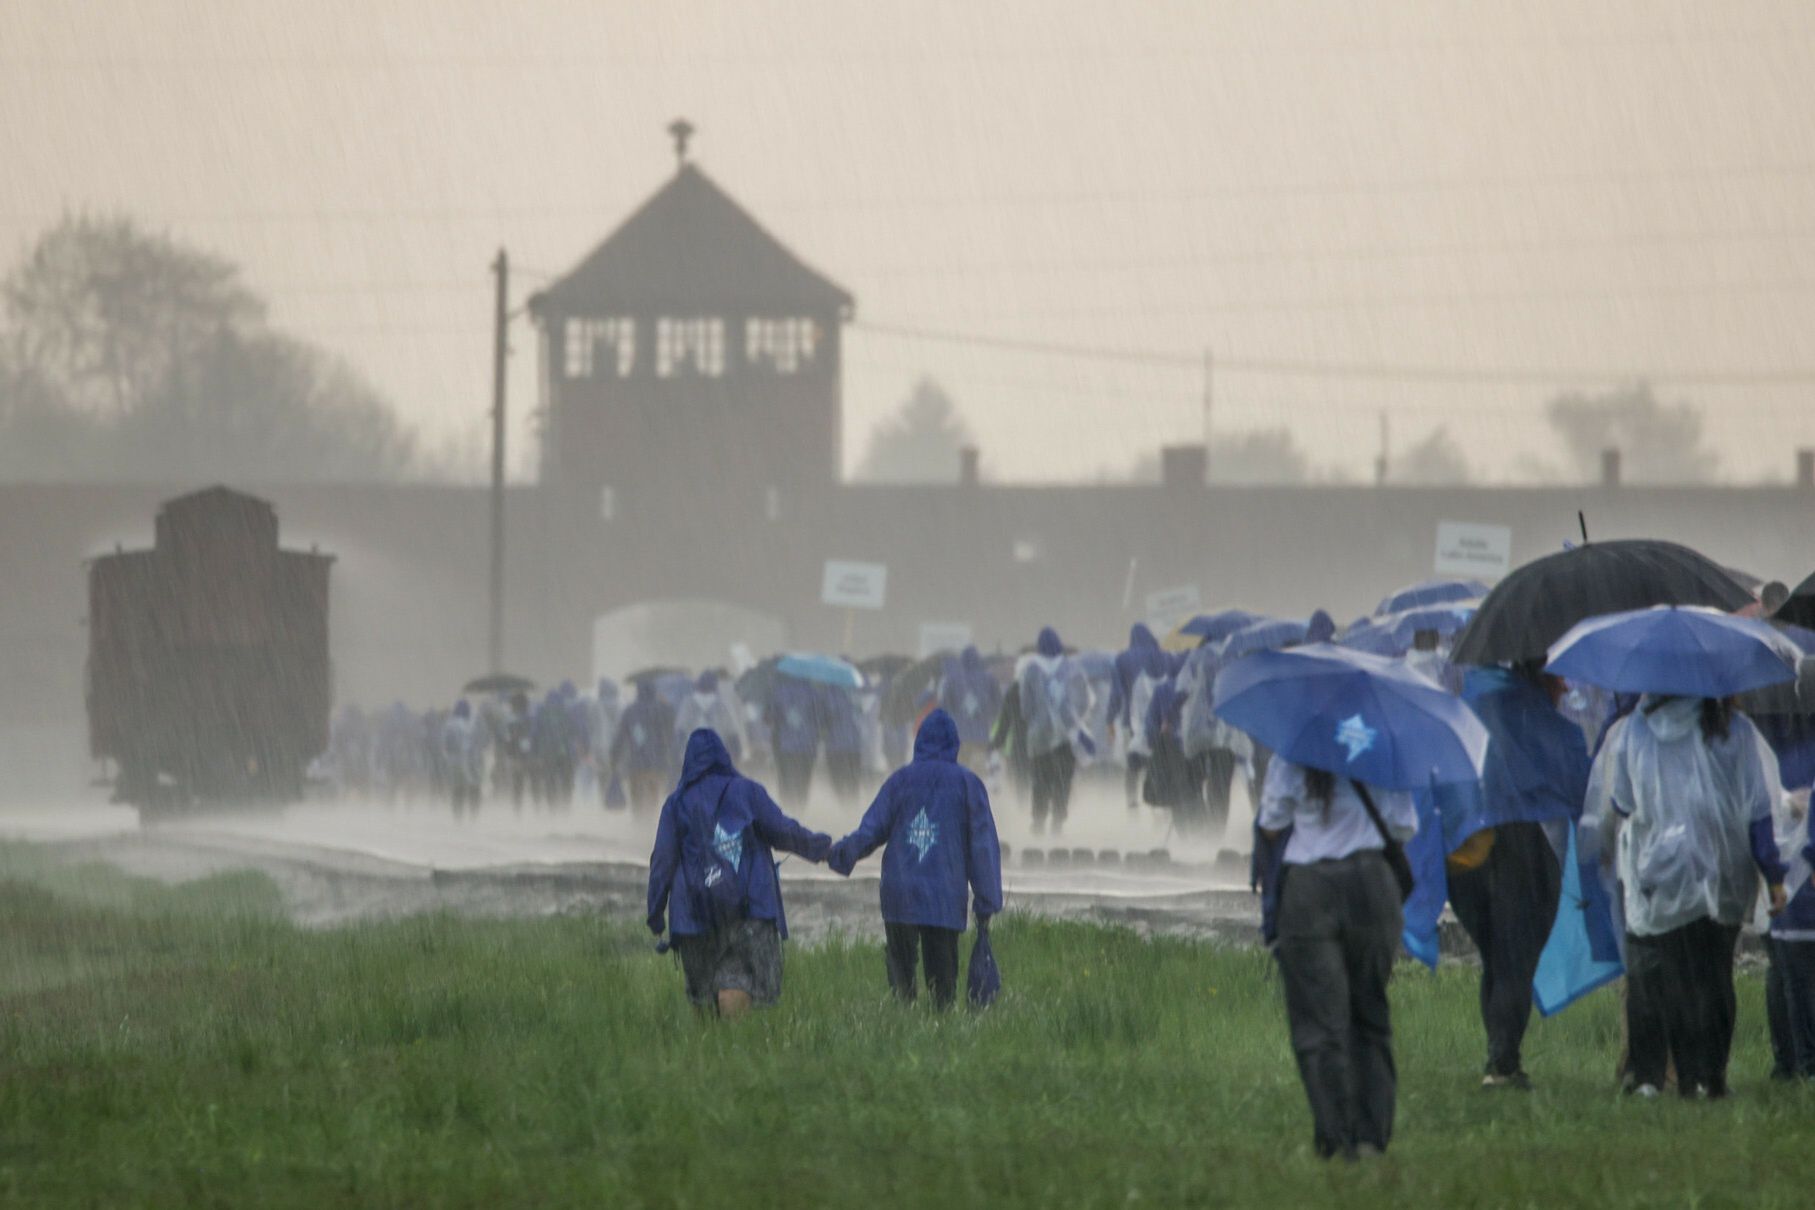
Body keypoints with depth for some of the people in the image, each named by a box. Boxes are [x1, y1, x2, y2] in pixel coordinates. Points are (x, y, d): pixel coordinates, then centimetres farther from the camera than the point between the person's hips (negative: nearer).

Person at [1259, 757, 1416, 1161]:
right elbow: (1405, 828, 4)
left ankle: (1336, 1139, -5)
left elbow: (1270, 828, 1)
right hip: (1371, 889, 2)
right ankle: (1371, 1135, 11)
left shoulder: (1288, 763, -7)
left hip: (1309, 895, -2)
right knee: (1370, 1017, 14)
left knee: (1318, 1022, 1)